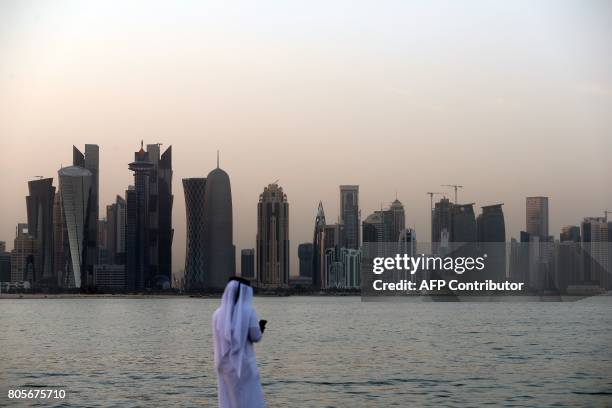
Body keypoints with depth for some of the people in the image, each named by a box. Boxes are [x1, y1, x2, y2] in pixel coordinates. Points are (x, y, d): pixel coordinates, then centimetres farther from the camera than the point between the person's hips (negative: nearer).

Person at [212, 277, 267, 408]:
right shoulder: (249, 311, -9)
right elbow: (255, 337, -6)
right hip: (244, 365, -4)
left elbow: (219, 338, 12)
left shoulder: (218, 314, 2)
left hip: (225, 366, 4)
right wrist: (260, 327, 15)